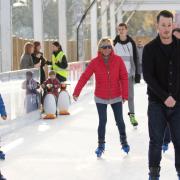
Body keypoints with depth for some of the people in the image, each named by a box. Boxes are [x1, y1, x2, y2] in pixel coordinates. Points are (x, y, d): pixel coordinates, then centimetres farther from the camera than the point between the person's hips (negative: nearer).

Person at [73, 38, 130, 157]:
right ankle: (101, 145, 17)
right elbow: (84, 77, -13)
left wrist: (125, 95, -10)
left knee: (120, 120, 9)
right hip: (100, 98, -1)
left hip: (116, 97, 1)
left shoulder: (118, 60, -10)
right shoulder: (95, 62, -11)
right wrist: (76, 92, -19)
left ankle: (124, 141, 30)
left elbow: (124, 78, -8)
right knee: (102, 121, 1)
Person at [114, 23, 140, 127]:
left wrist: (137, 73, 1)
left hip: (129, 73, 0)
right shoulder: (115, 43, 1)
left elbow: (135, 59, 5)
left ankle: (132, 115, 9)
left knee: (130, 95, 2)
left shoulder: (131, 43, 3)